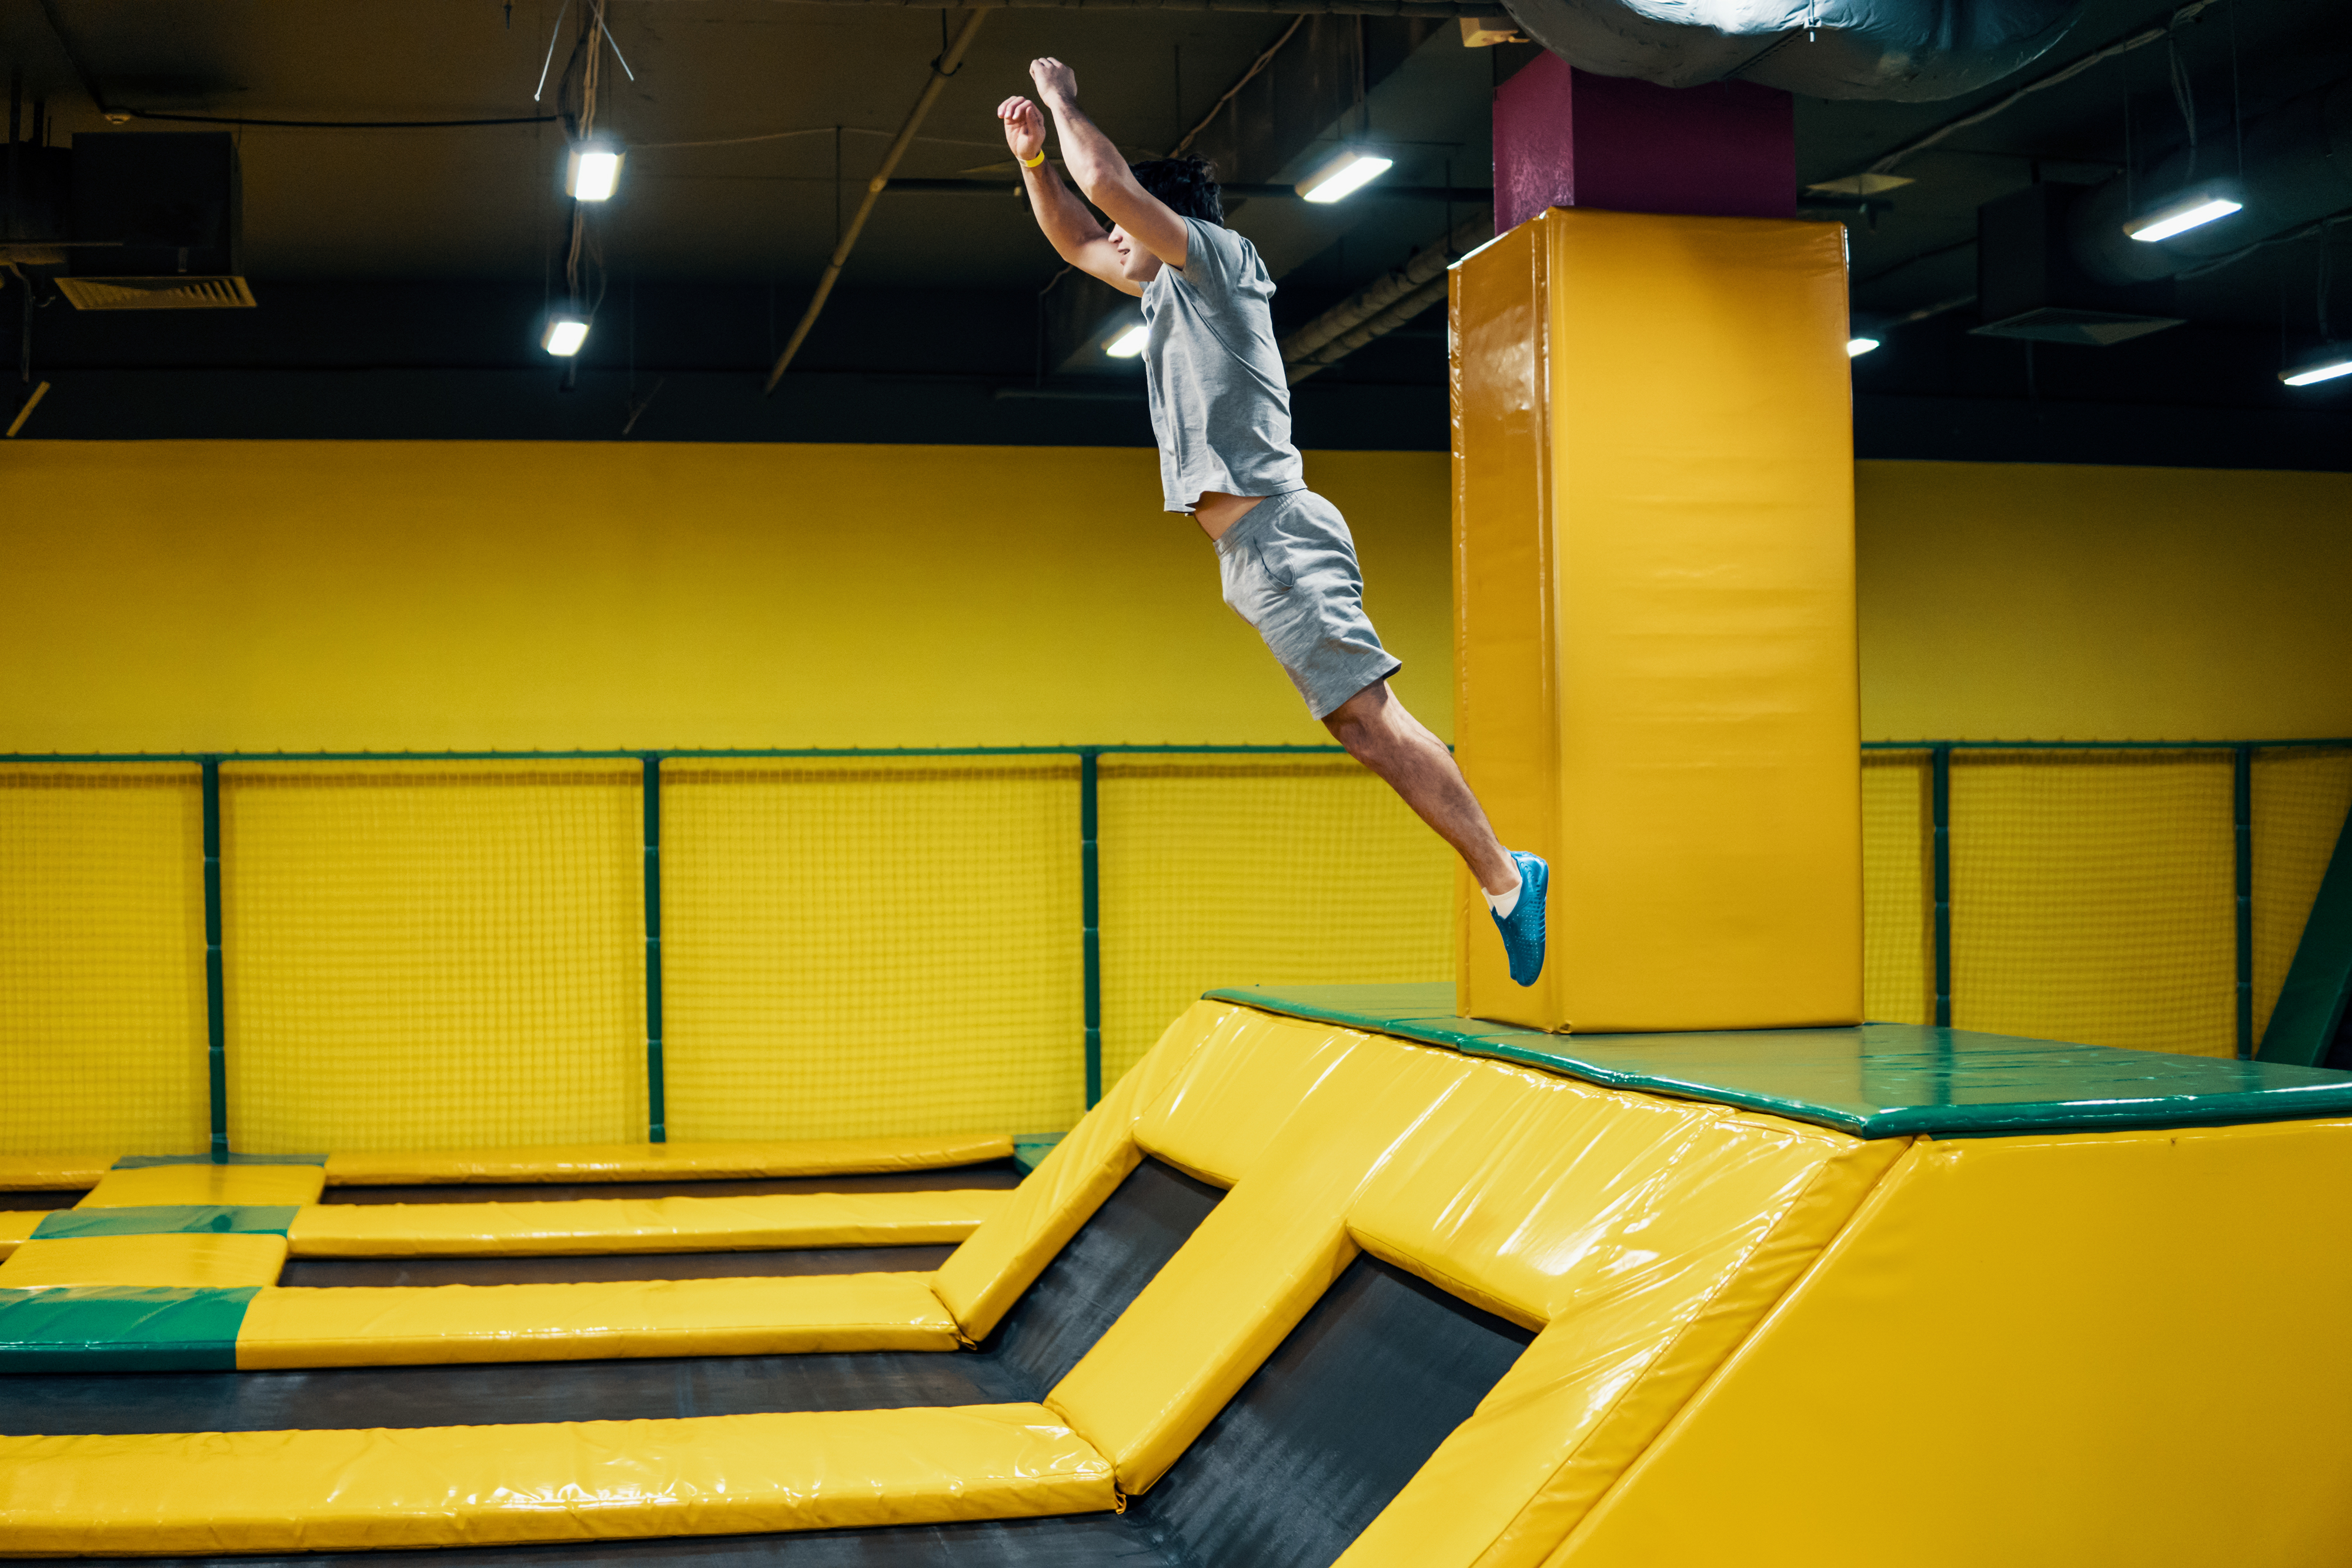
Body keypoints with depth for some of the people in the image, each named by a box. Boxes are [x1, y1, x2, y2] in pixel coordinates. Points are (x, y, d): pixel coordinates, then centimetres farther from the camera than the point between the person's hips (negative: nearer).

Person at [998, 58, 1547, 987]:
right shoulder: (1169, 288, 24)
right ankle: (1502, 874, 6)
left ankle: (1503, 876, -19)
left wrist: (1062, 100, 6)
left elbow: (1108, 182, -9)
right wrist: (1032, 157, 26)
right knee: (1359, 725, 5)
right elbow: (1076, 241, 37)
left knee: (1367, 711, -17)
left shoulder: (1220, 255, 0)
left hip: (1275, 530, -10)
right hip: (1255, 547, 10)